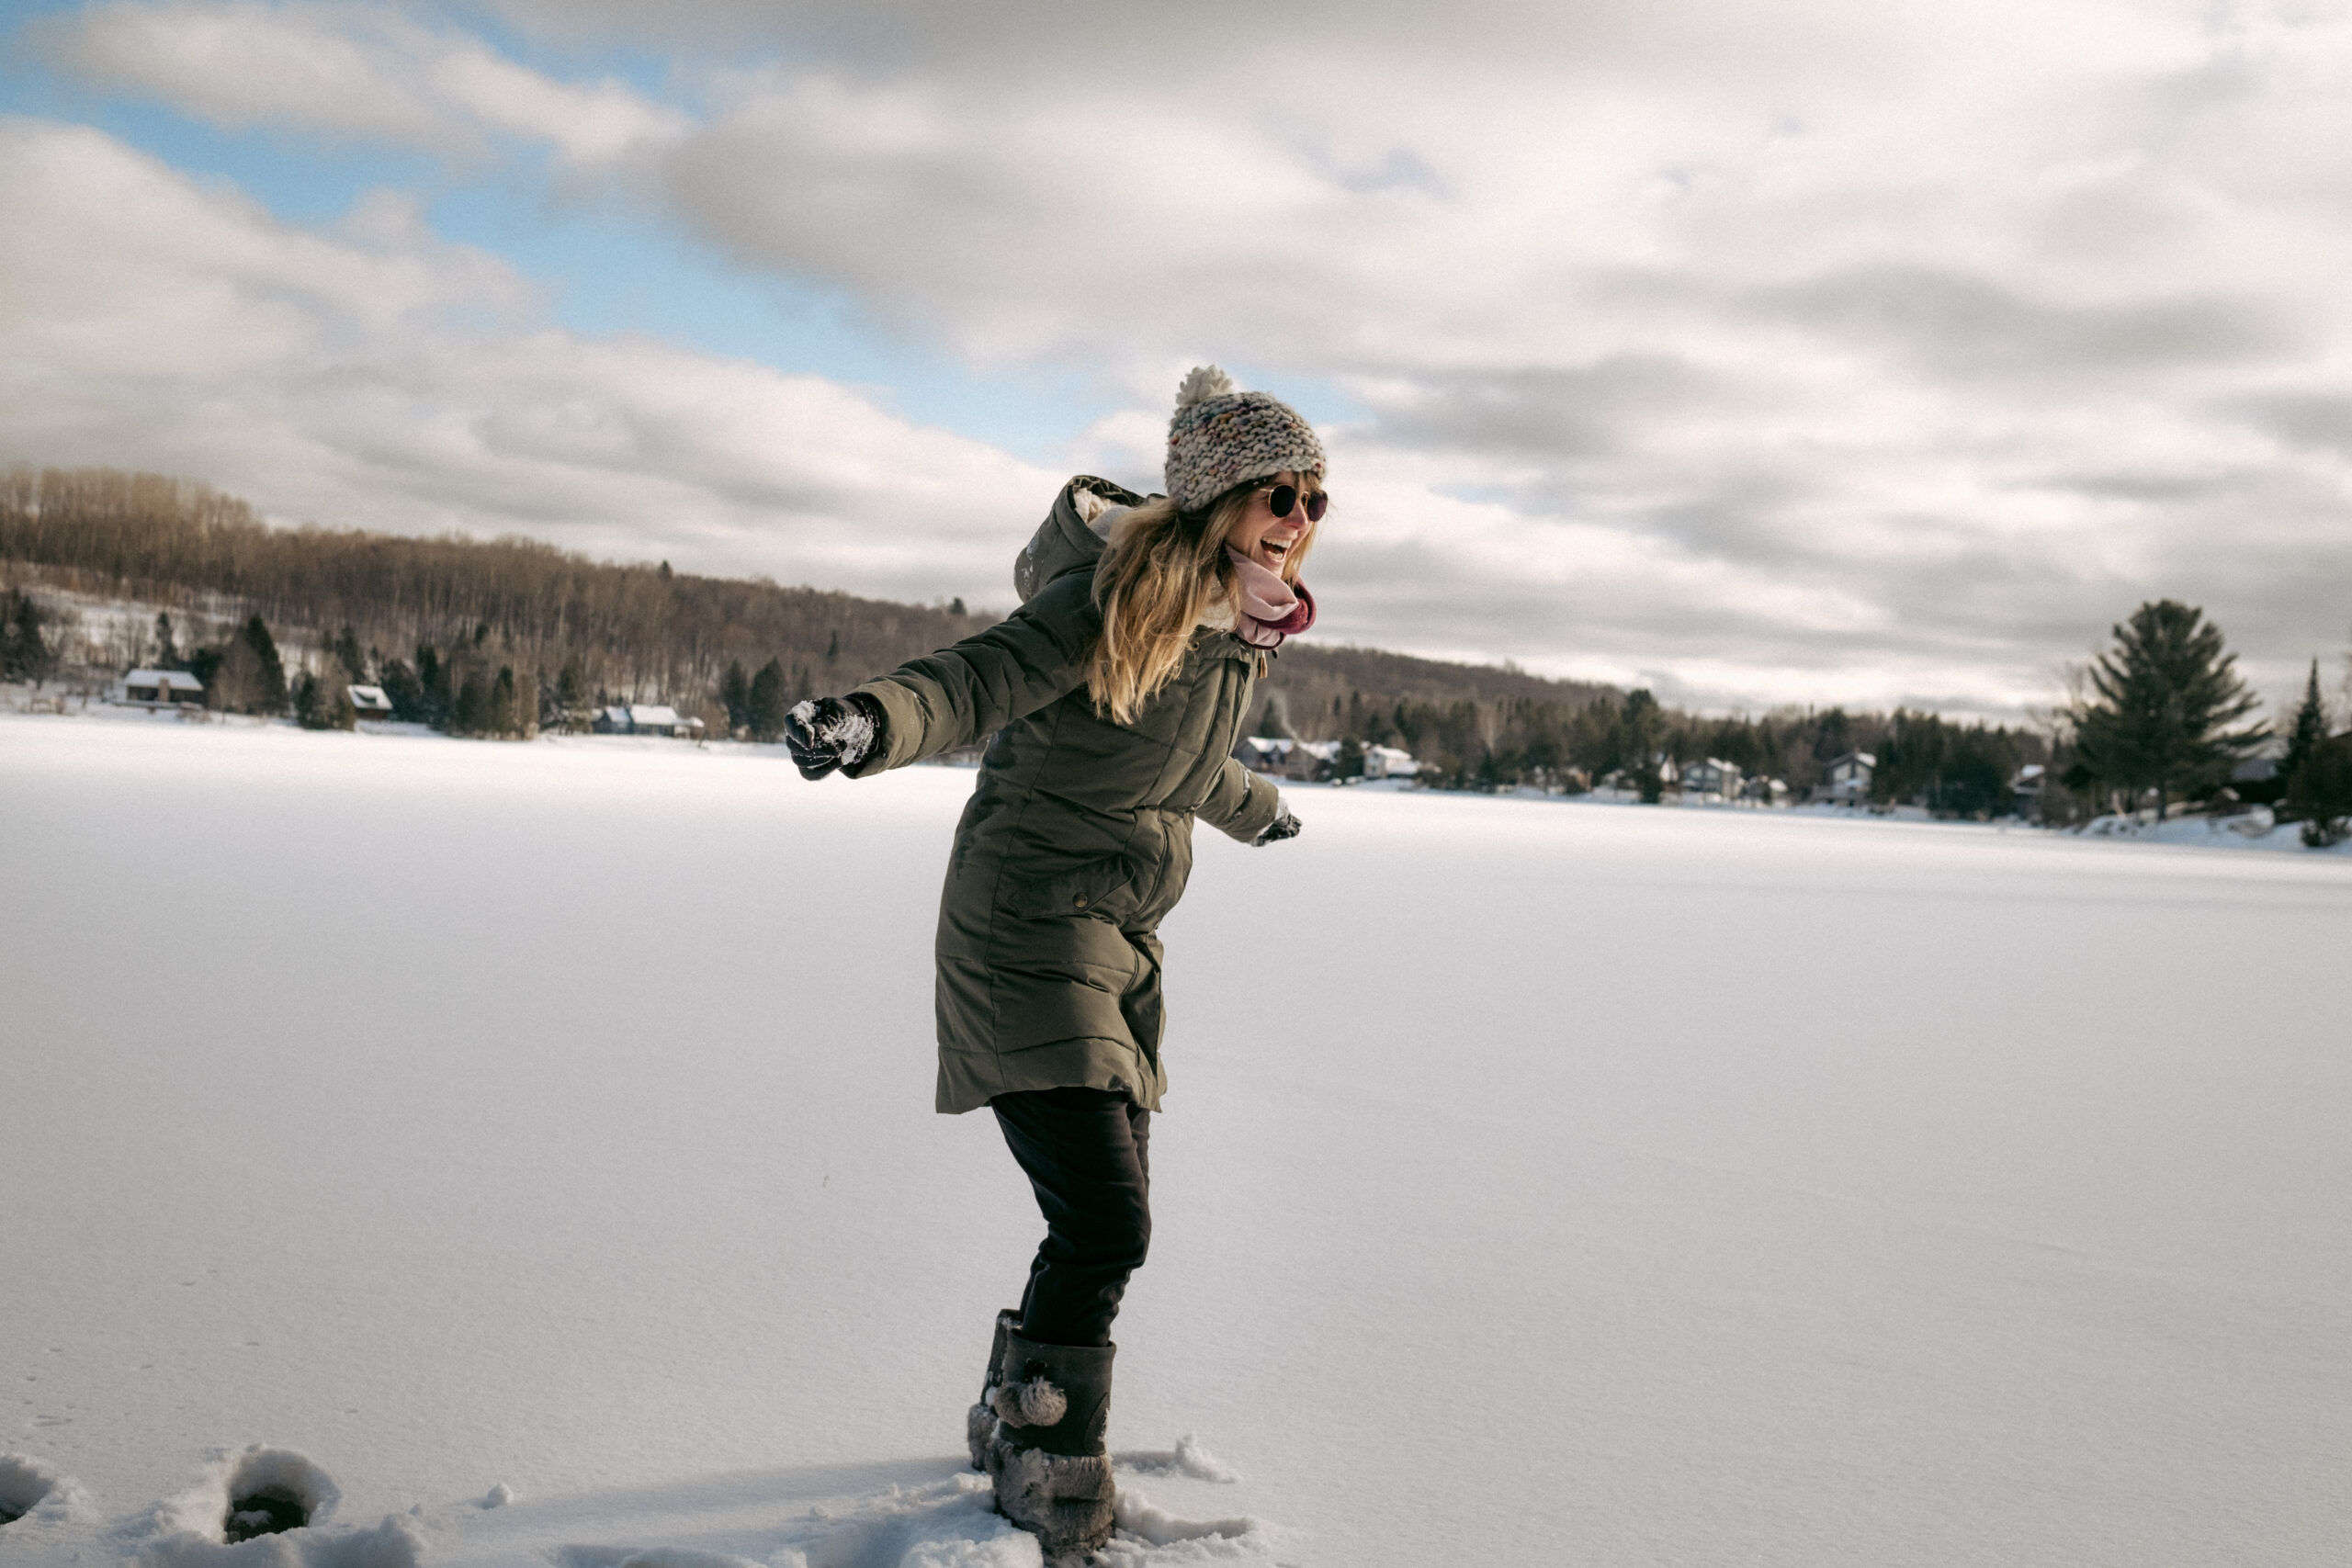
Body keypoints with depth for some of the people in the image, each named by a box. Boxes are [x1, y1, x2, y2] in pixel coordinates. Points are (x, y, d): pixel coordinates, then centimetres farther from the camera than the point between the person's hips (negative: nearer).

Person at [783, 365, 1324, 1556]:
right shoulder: (1115, 598, -18)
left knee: (1106, 1218, 12)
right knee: (1105, 1220, -13)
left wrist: (1257, 812, 48)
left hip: (1124, 941, 8)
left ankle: (1013, 1419, 35)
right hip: (1028, 928, -8)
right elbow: (977, 677, -33)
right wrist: (872, 720, -54)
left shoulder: (1240, 631, 8)